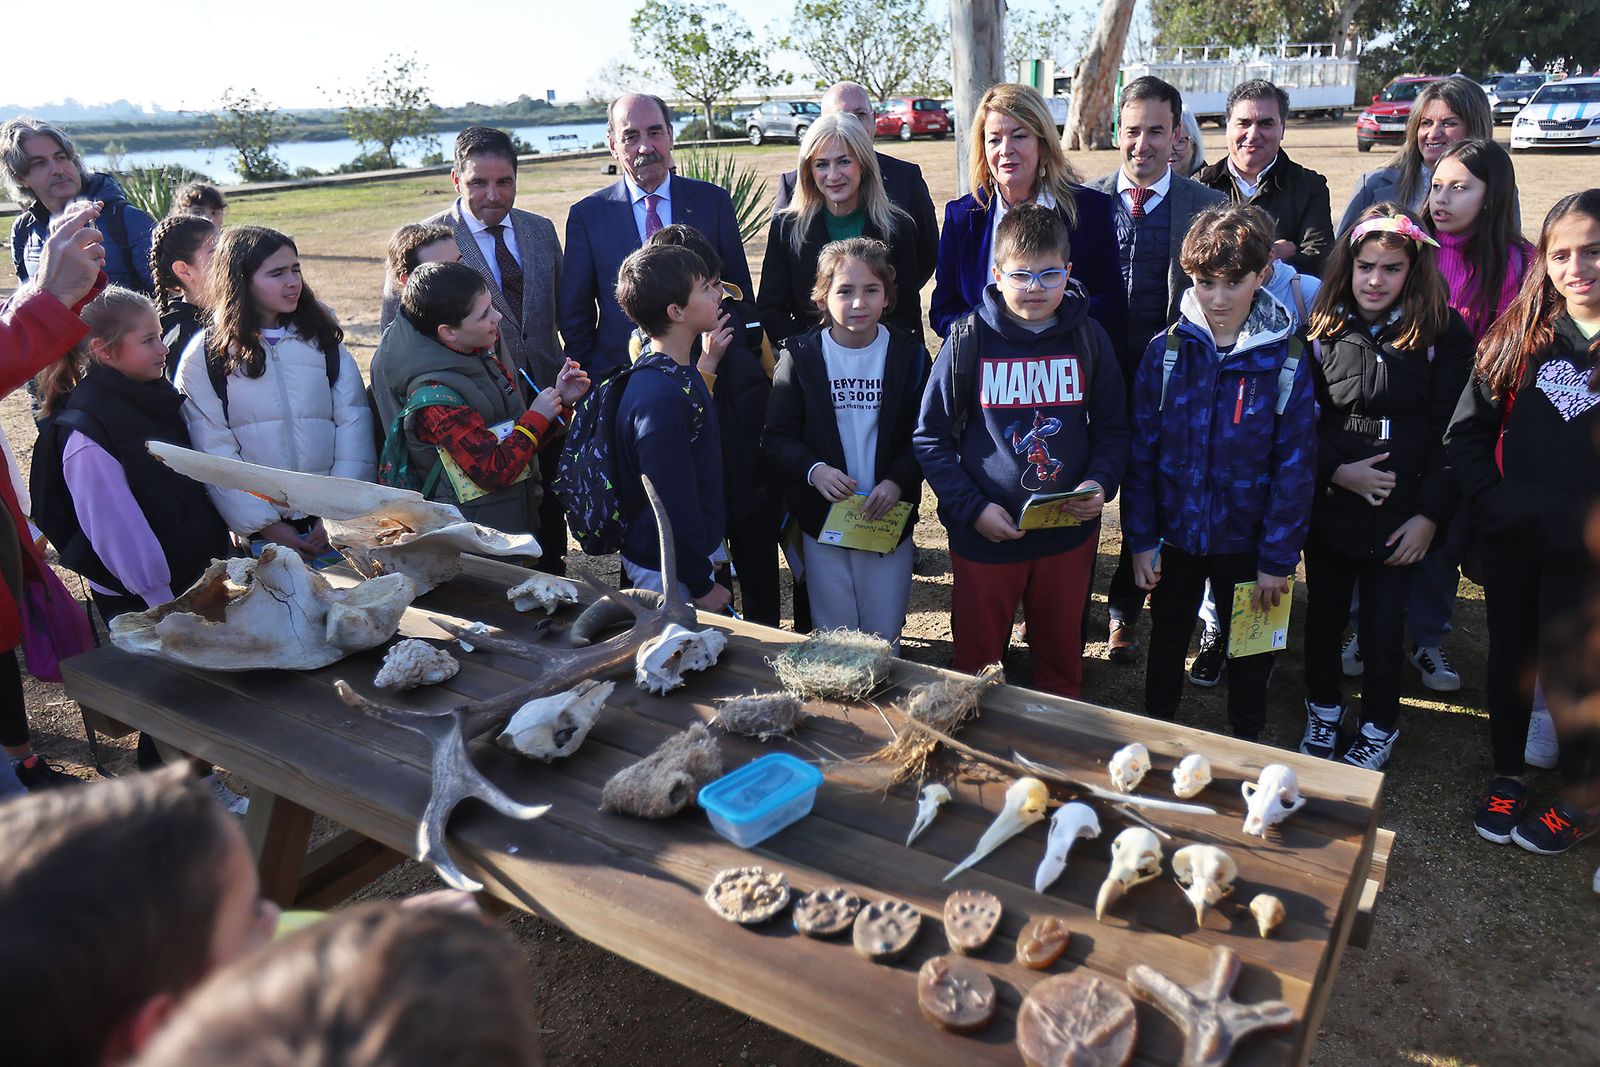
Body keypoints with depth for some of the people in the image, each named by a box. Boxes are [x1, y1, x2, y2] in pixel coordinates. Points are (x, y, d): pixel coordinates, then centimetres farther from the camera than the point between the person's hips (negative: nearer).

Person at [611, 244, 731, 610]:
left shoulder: (682, 374, 3)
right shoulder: (660, 397, -28)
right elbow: (673, 503, -25)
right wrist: (701, 583, -19)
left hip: (697, 550, 9)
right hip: (668, 571, -9)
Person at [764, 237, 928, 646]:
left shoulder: (908, 353, -1)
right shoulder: (801, 355, -3)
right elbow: (776, 437, -4)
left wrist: (897, 481, -18)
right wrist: (813, 470, -22)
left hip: (889, 518, 0)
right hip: (822, 519, 0)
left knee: (884, 638, 10)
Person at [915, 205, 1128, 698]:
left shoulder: (1087, 339, 0)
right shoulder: (969, 341, -7)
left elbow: (1112, 428, 9)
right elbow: (931, 437, -4)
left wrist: (1100, 483, -11)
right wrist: (972, 509, -13)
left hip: (1069, 531, 2)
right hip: (984, 534, -2)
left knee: (1062, 658, 18)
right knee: (976, 662, 13)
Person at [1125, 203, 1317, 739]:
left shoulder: (1286, 363, -12)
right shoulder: (1165, 352, -9)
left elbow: (1295, 468, -9)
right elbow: (1141, 450, -6)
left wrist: (1278, 558, -9)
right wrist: (1140, 537, -7)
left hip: (1245, 540, -1)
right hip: (1174, 534, 1)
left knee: (1249, 647, 18)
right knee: (1167, 637, 20)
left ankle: (1247, 742, 41)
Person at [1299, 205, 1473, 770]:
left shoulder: (1444, 333, -5)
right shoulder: (1322, 327, -1)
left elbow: (1452, 435, -5)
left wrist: (1430, 514, -10)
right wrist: (1336, 471, -13)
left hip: (1399, 514, -2)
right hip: (1328, 505, 2)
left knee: (1383, 626, 7)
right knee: (1323, 614, 15)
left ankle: (1378, 728, 30)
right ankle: (1323, 709, 38)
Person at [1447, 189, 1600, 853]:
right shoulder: (1519, 336, 1)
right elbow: (1466, 432, 4)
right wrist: (1497, 505, -6)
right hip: (1510, 541, 3)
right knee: (1509, 655, 16)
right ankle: (1507, 775, 36)